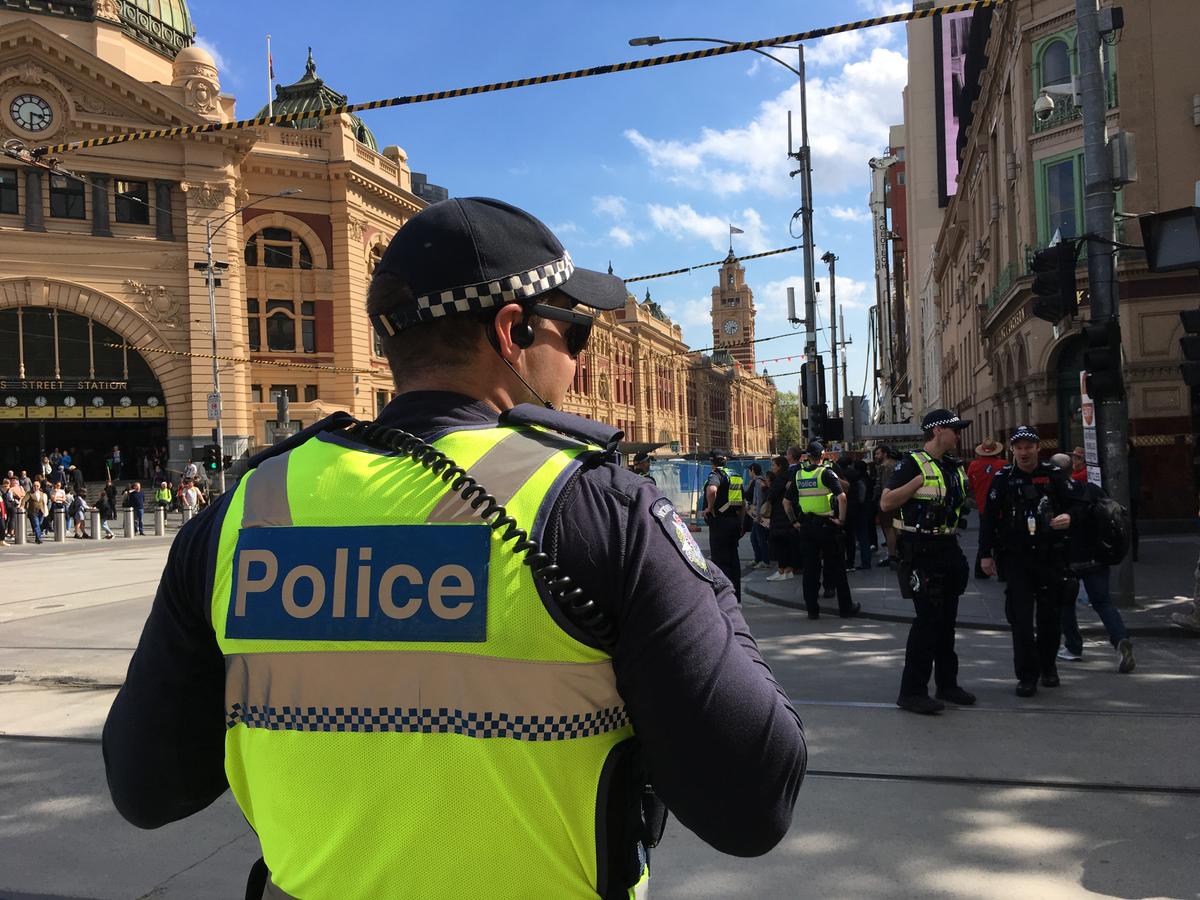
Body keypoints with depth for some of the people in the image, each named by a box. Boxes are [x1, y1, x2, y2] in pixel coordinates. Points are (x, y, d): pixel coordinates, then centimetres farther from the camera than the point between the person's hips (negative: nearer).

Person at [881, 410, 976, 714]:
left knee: (947, 620, 14)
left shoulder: (954, 467, 15)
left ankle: (947, 684, 26)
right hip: (921, 552, -8)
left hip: (949, 549, 8)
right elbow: (886, 503, -20)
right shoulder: (912, 464, -10)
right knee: (927, 619, -9)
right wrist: (919, 480, -23)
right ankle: (911, 691, -2)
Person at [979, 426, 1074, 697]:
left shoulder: (1054, 475, 3)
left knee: (1050, 614, 10)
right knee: (1020, 616, -5)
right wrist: (986, 553, -2)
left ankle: (1048, 666, 30)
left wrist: (1069, 517, -17)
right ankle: (1027, 675, 2)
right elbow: (989, 517, 2)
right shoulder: (1003, 479, 1)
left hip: (1050, 556, 1)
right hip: (1015, 557, -1)